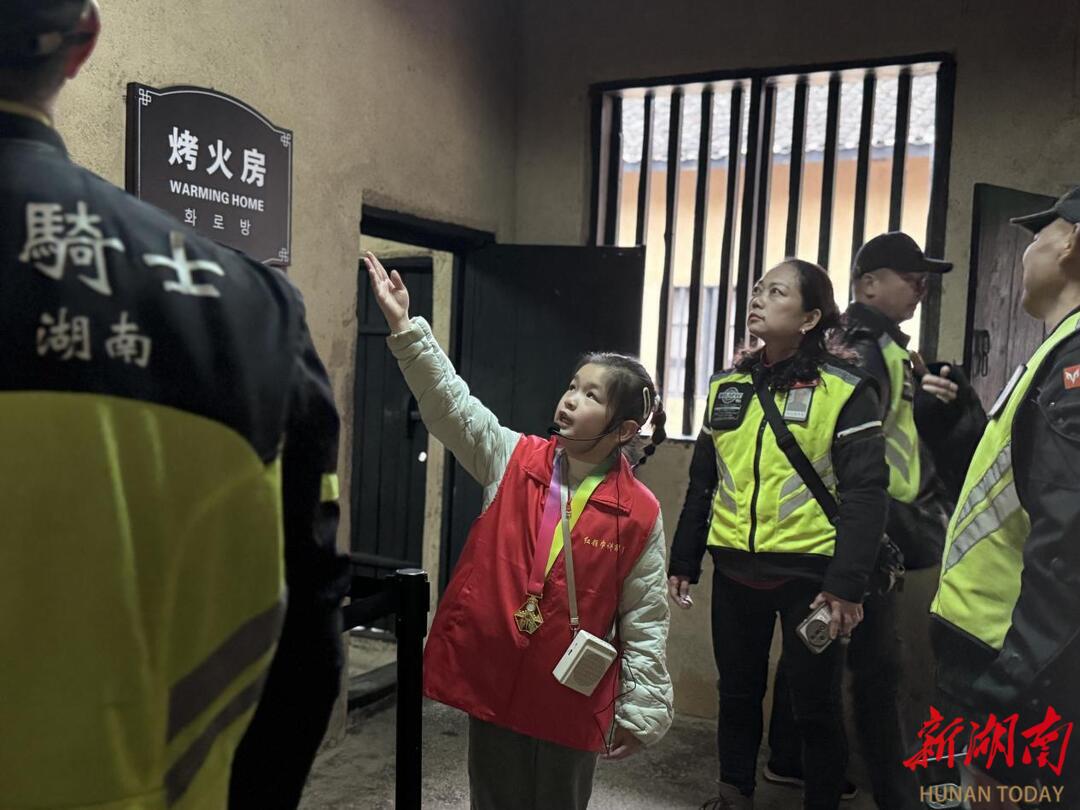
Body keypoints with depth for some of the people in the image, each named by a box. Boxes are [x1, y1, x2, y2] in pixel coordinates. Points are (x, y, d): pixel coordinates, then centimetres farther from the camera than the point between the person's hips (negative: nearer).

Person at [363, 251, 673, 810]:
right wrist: (405, 328, -21)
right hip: (492, 678, 2)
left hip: (571, 697, -2)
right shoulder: (512, 460, -4)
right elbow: (448, 402, -11)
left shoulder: (640, 513, -9)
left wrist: (641, 710, -2)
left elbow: (645, 621, -5)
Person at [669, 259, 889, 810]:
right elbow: (702, 483, 13)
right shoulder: (727, 386, 8)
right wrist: (684, 561, 13)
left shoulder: (844, 389, -7)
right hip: (735, 569, 5)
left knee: (815, 704, 8)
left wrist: (847, 583, -17)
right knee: (737, 693, 16)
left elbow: (865, 492, -11)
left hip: (808, 572, -4)